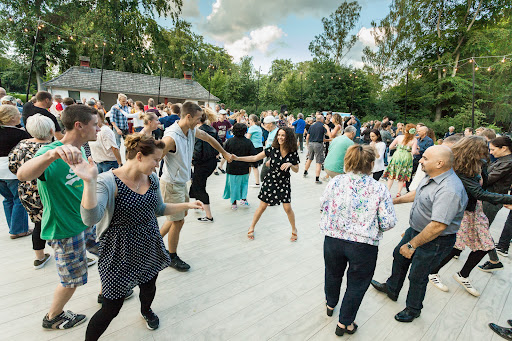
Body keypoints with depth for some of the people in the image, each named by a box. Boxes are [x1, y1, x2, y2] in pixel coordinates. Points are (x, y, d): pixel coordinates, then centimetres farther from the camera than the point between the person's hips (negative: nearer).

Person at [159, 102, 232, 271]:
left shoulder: (192, 131, 0)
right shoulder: (171, 137, -26)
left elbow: (209, 138, 19)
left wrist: (224, 153, 30)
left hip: (182, 182, 9)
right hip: (171, 184, -9)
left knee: (181, 214, 21)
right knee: (178, 221, 4)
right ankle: (172, 257, 26)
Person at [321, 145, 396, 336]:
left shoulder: (335, 182, -11)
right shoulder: (380, 190, -15)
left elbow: (323, 205, 3)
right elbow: (389, 223, -12)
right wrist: (372, 227, 8)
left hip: (333, 240, 3)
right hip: (364, 246, -2)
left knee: (333, 274, 28)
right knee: (356, 284, 20)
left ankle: (330, 305, 54)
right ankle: (344, 323, 37)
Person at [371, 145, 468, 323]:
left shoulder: (449, 190, -34)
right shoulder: (431, 176, -4)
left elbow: (438, 226, -34)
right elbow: (417, 193, 16)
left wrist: (412, 245, -27)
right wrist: (395, 200, 17)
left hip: (434, 241, -9)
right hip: (416, 229, 9)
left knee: (417, 276, 11)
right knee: (399, 255, 24)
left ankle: (413, 309, 40)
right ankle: (391, 288, 49)